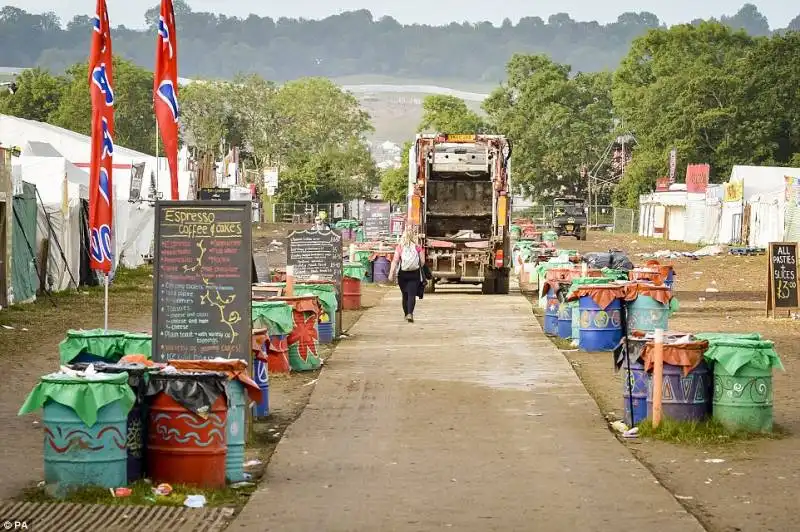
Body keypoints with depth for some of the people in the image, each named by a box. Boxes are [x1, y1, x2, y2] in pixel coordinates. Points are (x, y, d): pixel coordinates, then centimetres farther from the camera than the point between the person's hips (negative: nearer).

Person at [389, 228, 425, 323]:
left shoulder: (400, 247, -3)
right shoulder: (418, 247, -4)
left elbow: (395, 261, -8)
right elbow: (422, 262, -2)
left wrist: (391, 273, -7)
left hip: (402, 274, 1)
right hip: (415, 274, -1)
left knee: (405, 295, 16)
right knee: (412, 294, -3)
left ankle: (406, 314, 26)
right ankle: (410, 313, -22)